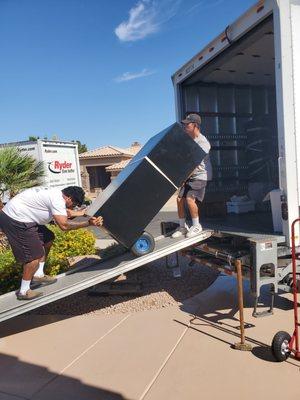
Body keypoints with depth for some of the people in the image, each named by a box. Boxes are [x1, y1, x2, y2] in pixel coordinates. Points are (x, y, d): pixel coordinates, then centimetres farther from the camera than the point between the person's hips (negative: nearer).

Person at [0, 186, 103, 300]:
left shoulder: (55, 193, 11)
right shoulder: (57, 199, -20)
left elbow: (65, 212, 28)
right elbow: (64, 225, -25)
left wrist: (81, 213, 33)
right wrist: (88, 223, -23)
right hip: (14, 221, -11)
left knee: (48, 238, 18)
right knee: (35, 256, -8)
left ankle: (38, 275, 26)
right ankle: (23, 291, 9)